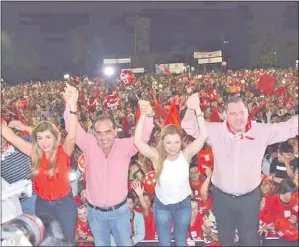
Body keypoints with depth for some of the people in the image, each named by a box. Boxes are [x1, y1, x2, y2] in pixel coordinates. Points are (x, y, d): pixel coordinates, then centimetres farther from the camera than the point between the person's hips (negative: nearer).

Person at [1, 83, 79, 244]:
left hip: (64, 203, -4)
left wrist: (72, 106, -57)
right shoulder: (35, 153, -8)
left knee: (67, 241, 13)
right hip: (42, 204, 4)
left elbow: (71, 136, -40)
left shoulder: (63, 152, -20)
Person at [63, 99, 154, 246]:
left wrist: (148, 115, -45)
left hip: (119, 211, -1)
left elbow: (142, 136, -26)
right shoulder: (89, 145, -12)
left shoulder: (125, 146, -14)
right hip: (95, 212, 1)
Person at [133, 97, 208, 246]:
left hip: (183, 204, 1)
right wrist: (143, 115, -43)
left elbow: (204, 135, -32)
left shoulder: (186, 155, -22)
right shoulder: (157, 157, -24)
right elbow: (137, 141, -36)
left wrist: (197, 110, -40)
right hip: (162, 206, 0)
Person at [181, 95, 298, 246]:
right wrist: (192, 109, -35)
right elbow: (190, 127, -15)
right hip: (222, 197, 1)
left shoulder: (262, 131, -12)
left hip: (250, 197, 0)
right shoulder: (216, 131, -12)